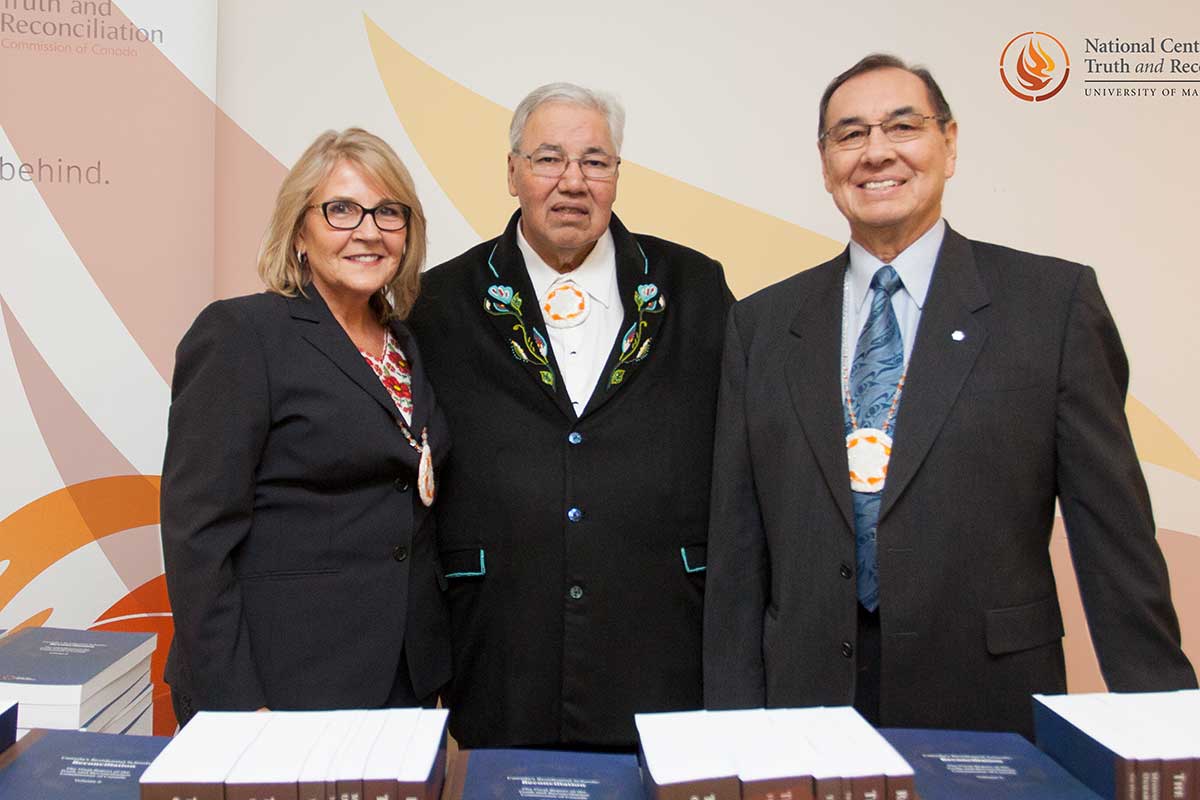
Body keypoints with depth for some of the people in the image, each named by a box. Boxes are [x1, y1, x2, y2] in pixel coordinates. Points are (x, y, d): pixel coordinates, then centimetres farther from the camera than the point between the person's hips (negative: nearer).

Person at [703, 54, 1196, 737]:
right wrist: (734, 731, 1)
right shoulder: (762, 325, 4)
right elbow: (737, 548, 3)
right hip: (807, 704, 2)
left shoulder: (1055, 300, -2)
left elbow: (1114, 534, -2)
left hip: (992, 705, -1)